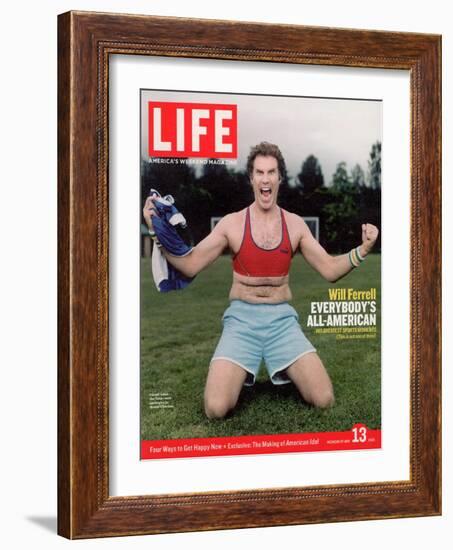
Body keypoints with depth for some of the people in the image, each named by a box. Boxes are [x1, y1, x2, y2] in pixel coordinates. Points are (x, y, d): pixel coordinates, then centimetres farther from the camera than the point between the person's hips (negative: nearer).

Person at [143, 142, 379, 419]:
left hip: (282, 318, 2)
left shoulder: (295, 224, 4)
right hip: (241, 317, -1)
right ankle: (240, 373, 11)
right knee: (216, 408, -23)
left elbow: (330, 270, 6)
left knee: (324, 400, -17)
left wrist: (363, 249, -9)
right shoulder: (232, 223, -2)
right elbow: (189, 265, -3)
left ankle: (286, 370, 15)